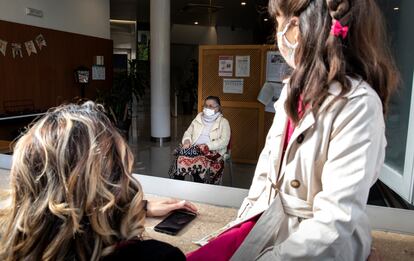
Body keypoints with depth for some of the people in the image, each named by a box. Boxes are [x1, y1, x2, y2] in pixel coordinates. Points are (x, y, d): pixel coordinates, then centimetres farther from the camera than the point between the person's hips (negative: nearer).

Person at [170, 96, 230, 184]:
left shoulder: (223, 122, 6)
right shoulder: (199, 117, 21)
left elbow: (224, 141, -7)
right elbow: (188, 132, 22)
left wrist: (206, 146, -18)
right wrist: (187, 141, -2)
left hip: (213, 151, -4)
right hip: (194, 148, 4)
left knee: (200, 161, -36)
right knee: (181, 158, -28)